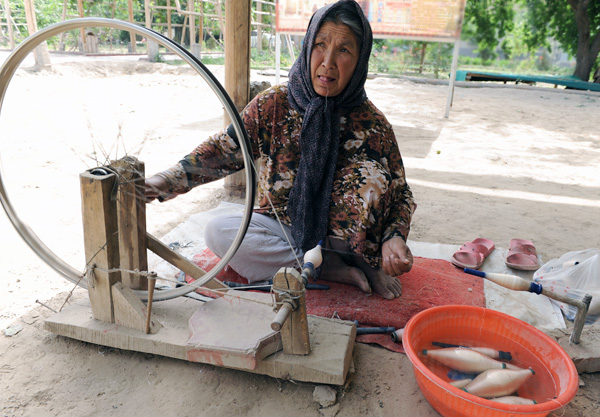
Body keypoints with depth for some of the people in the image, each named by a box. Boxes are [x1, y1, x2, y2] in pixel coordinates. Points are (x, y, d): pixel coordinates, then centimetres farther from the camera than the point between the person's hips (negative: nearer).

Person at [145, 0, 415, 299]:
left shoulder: (372, 125, -11)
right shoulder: (275, 104, -8)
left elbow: (399, 195, -7)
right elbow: (222, 150, -7)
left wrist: (394, 238, -27)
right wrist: (164, 182, -21)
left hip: (342, 233, -2)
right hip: (281, 226, 3)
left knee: (370, 171, -26)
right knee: (217, 233, -24)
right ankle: (336, 269, -20)